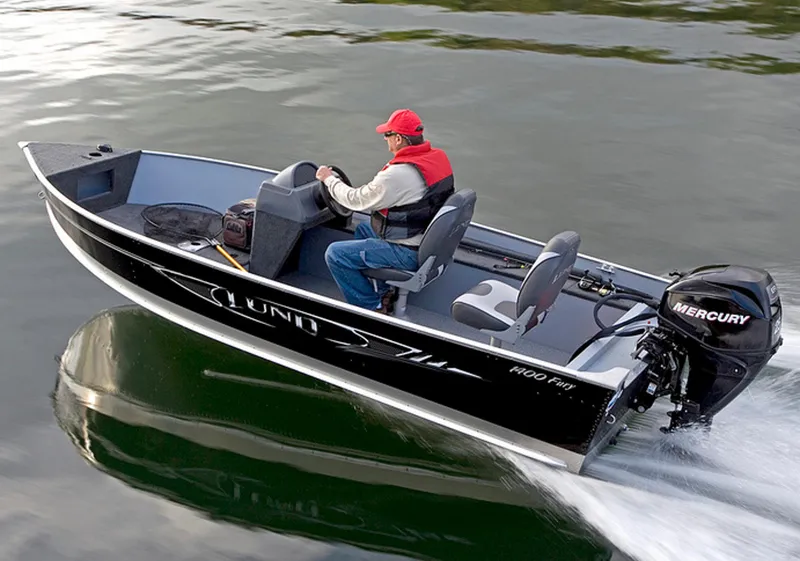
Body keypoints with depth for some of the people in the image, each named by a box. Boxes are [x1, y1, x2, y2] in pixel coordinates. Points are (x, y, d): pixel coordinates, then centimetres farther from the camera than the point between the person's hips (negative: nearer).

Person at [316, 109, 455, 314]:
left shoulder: (398, 174, -27)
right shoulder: (439, 158, -1)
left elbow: (357, 200, -14)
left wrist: (329, 179, 2)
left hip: (409, 253, -9)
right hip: (432, 242, 9)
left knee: (335, 254, -3)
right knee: (363, 229, 29)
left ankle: (373, 307, 5)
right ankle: (384, 291, 27)